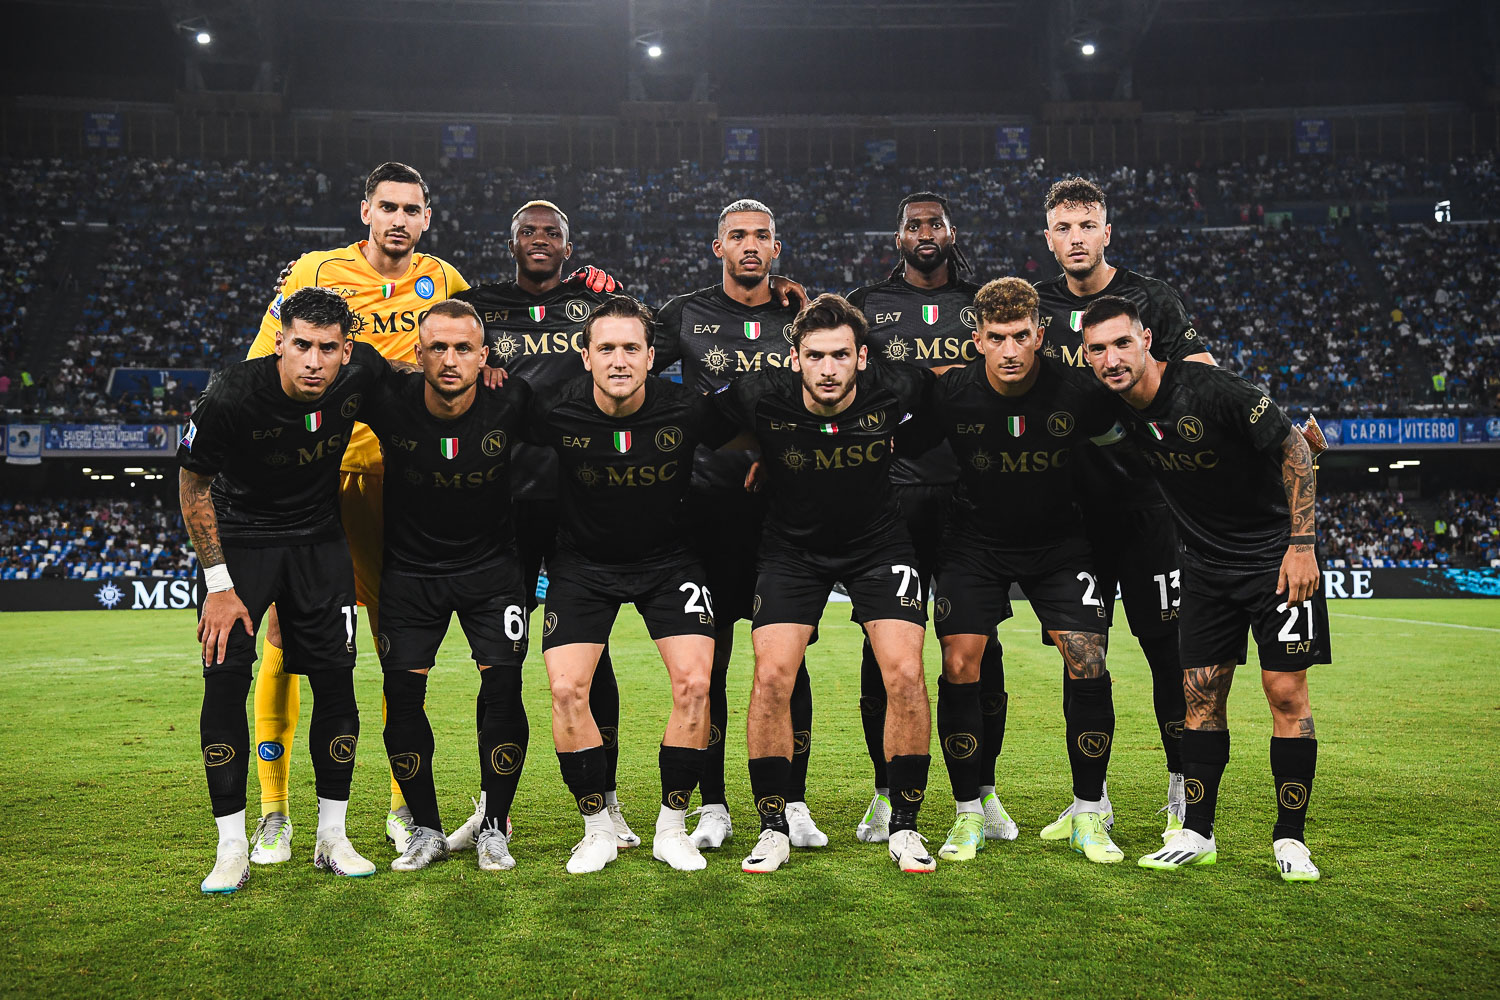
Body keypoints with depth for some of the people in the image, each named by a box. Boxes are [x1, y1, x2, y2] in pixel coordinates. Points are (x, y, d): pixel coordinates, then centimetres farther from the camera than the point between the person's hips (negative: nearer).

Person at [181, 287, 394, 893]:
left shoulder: (362, 373, -18)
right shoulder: (230, 397, -26)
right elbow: (194, 485, -12)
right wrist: (219, 585, -14)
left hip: (319, 541, 3)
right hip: (238, 539, -2)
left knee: (336, 683, 0)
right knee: (225, 681, -11)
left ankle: (332, 838, 13)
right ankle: (232, 849, 1)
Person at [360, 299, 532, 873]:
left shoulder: (512, 402, -21)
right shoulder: (389, 402, -21)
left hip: (491, 566, 0)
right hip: (410, 571, 1)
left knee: (503, 691, -9)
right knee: (403, 698, -3)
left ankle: (493, 829, 9)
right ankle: (426, 830, 14)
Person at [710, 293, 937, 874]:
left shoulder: (892, 391, -20)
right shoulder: (762, 397, -22)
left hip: (878, 543, 0)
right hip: (792, 548, 0)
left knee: (905, 674, -13)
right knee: (771, 676, -14)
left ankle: (903, 827, 5)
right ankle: (773, 831, 3)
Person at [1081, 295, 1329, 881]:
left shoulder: (1212, 390, -23)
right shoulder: (1118, 412, -6)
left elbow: (1294, 447, -16)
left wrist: (1302, 543, -18)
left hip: (1275, 557, -5)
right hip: (1205, 565, 5)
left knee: (1286, 691, -5)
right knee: (1201, 696, 4)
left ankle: (1290, 839, 7)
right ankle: (1196, 835, 13)